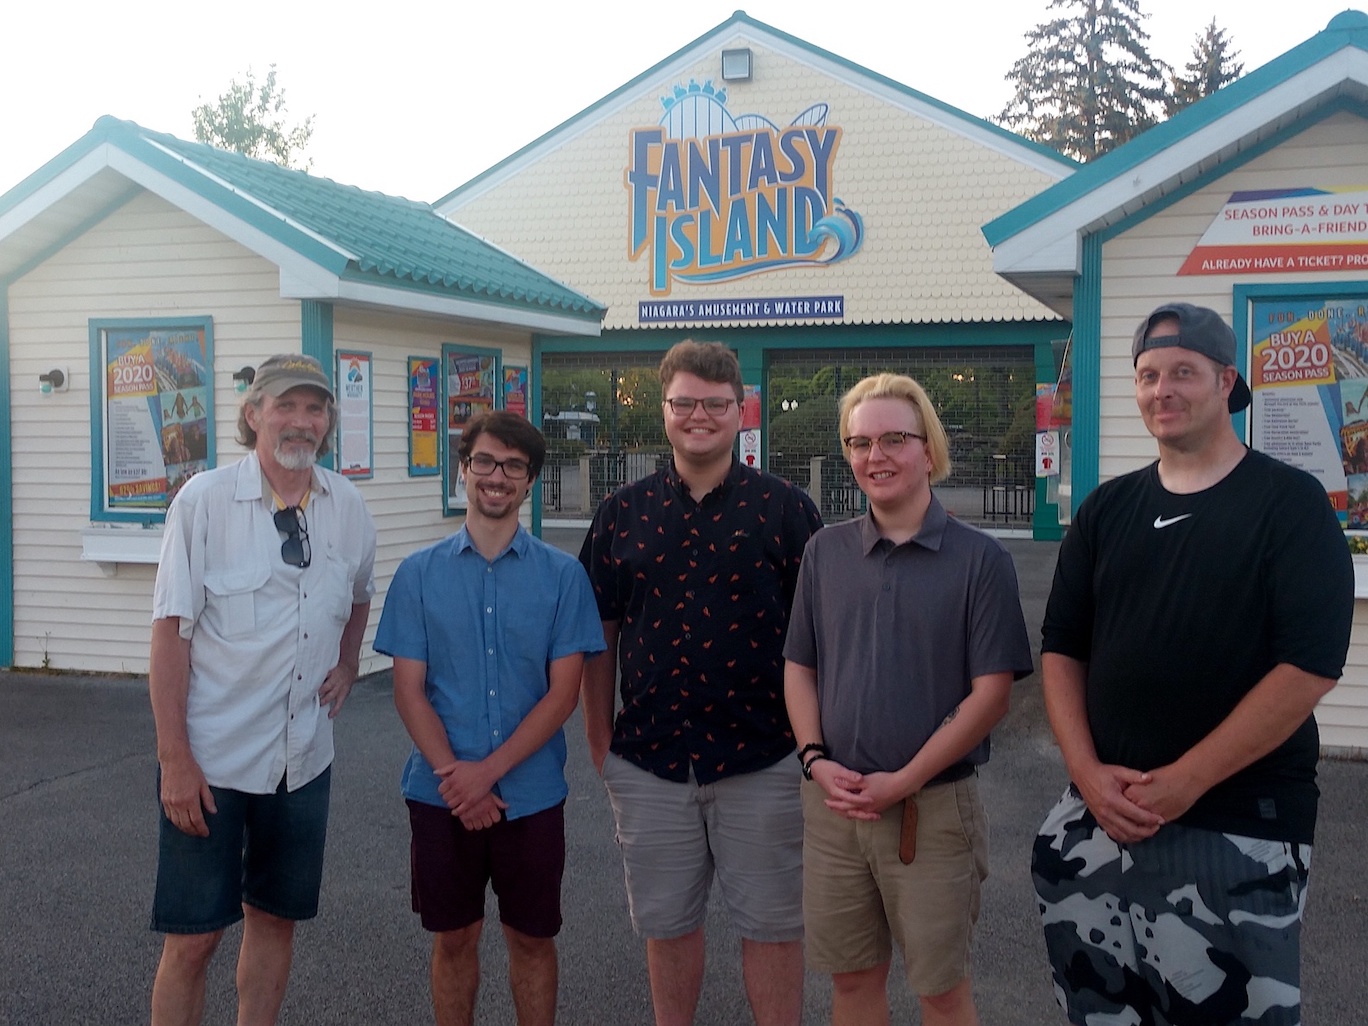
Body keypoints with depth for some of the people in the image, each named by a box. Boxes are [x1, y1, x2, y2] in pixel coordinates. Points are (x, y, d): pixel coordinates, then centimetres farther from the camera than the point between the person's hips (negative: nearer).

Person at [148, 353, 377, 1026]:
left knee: (276, 918, 15)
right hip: (210, 758, -4)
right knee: (192, 937, 1)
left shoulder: (346, 507, 3)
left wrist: (346, 666, 6)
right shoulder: (203, 500, -10)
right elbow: (171, 630, -11)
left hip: (304, 756, 4)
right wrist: (174, 759, -15)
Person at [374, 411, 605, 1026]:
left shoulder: (562, 576, -2)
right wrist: (453, 776, -14)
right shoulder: (419, 573, 1)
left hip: (532, 795, 0)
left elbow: (564, 692, -6)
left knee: (532, 939, 11)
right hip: (441, 794, 1)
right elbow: (409, 689, -2)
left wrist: (489, 770, -15)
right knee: (453, 939, 12)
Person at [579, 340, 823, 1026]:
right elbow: (599, 635, 10)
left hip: (762, 758, -2)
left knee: (772, 926, 8)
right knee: (666, 924, 15)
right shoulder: (622, 514, 5)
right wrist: (599, 739, 8)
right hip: (648, 760, 3)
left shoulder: (785, 509, -2)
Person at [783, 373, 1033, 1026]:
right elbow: (799, 667, 10)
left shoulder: (980, 559, -6)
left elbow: (992, 691, -9)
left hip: (934, 808, -3)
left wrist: (904, 781, -15)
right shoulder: (825, 552, 6)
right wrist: (815, 759, -6)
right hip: (832, 803, 3)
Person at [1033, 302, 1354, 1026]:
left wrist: (1186, 780, -16)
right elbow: (1061, 648, 10)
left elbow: (1310, 665, -12)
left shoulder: (1290, 504, -3)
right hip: (1102, 814, 4)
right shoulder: (1106, 510, 10)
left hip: (1240, 828, -4)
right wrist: (1089, 772, -5)